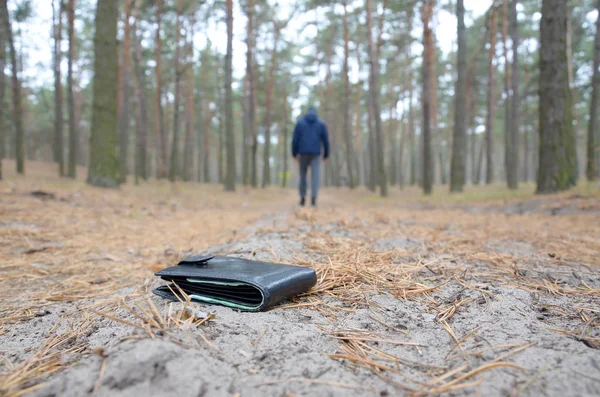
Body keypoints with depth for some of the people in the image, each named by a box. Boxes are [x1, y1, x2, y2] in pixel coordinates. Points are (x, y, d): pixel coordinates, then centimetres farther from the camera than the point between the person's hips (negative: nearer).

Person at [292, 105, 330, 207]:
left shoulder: (300, 122, 4)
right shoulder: (322, 123, 5)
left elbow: (295, 139, 0)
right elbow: (326, 140, 4)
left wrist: (294, 154, 7)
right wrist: (326, 155, 12)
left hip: (303, 153, 0)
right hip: (316, 153, 0)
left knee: (303, 175, 12)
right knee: (315, 176, -2)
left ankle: (303, 197, 8)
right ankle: (313, 198, -14)